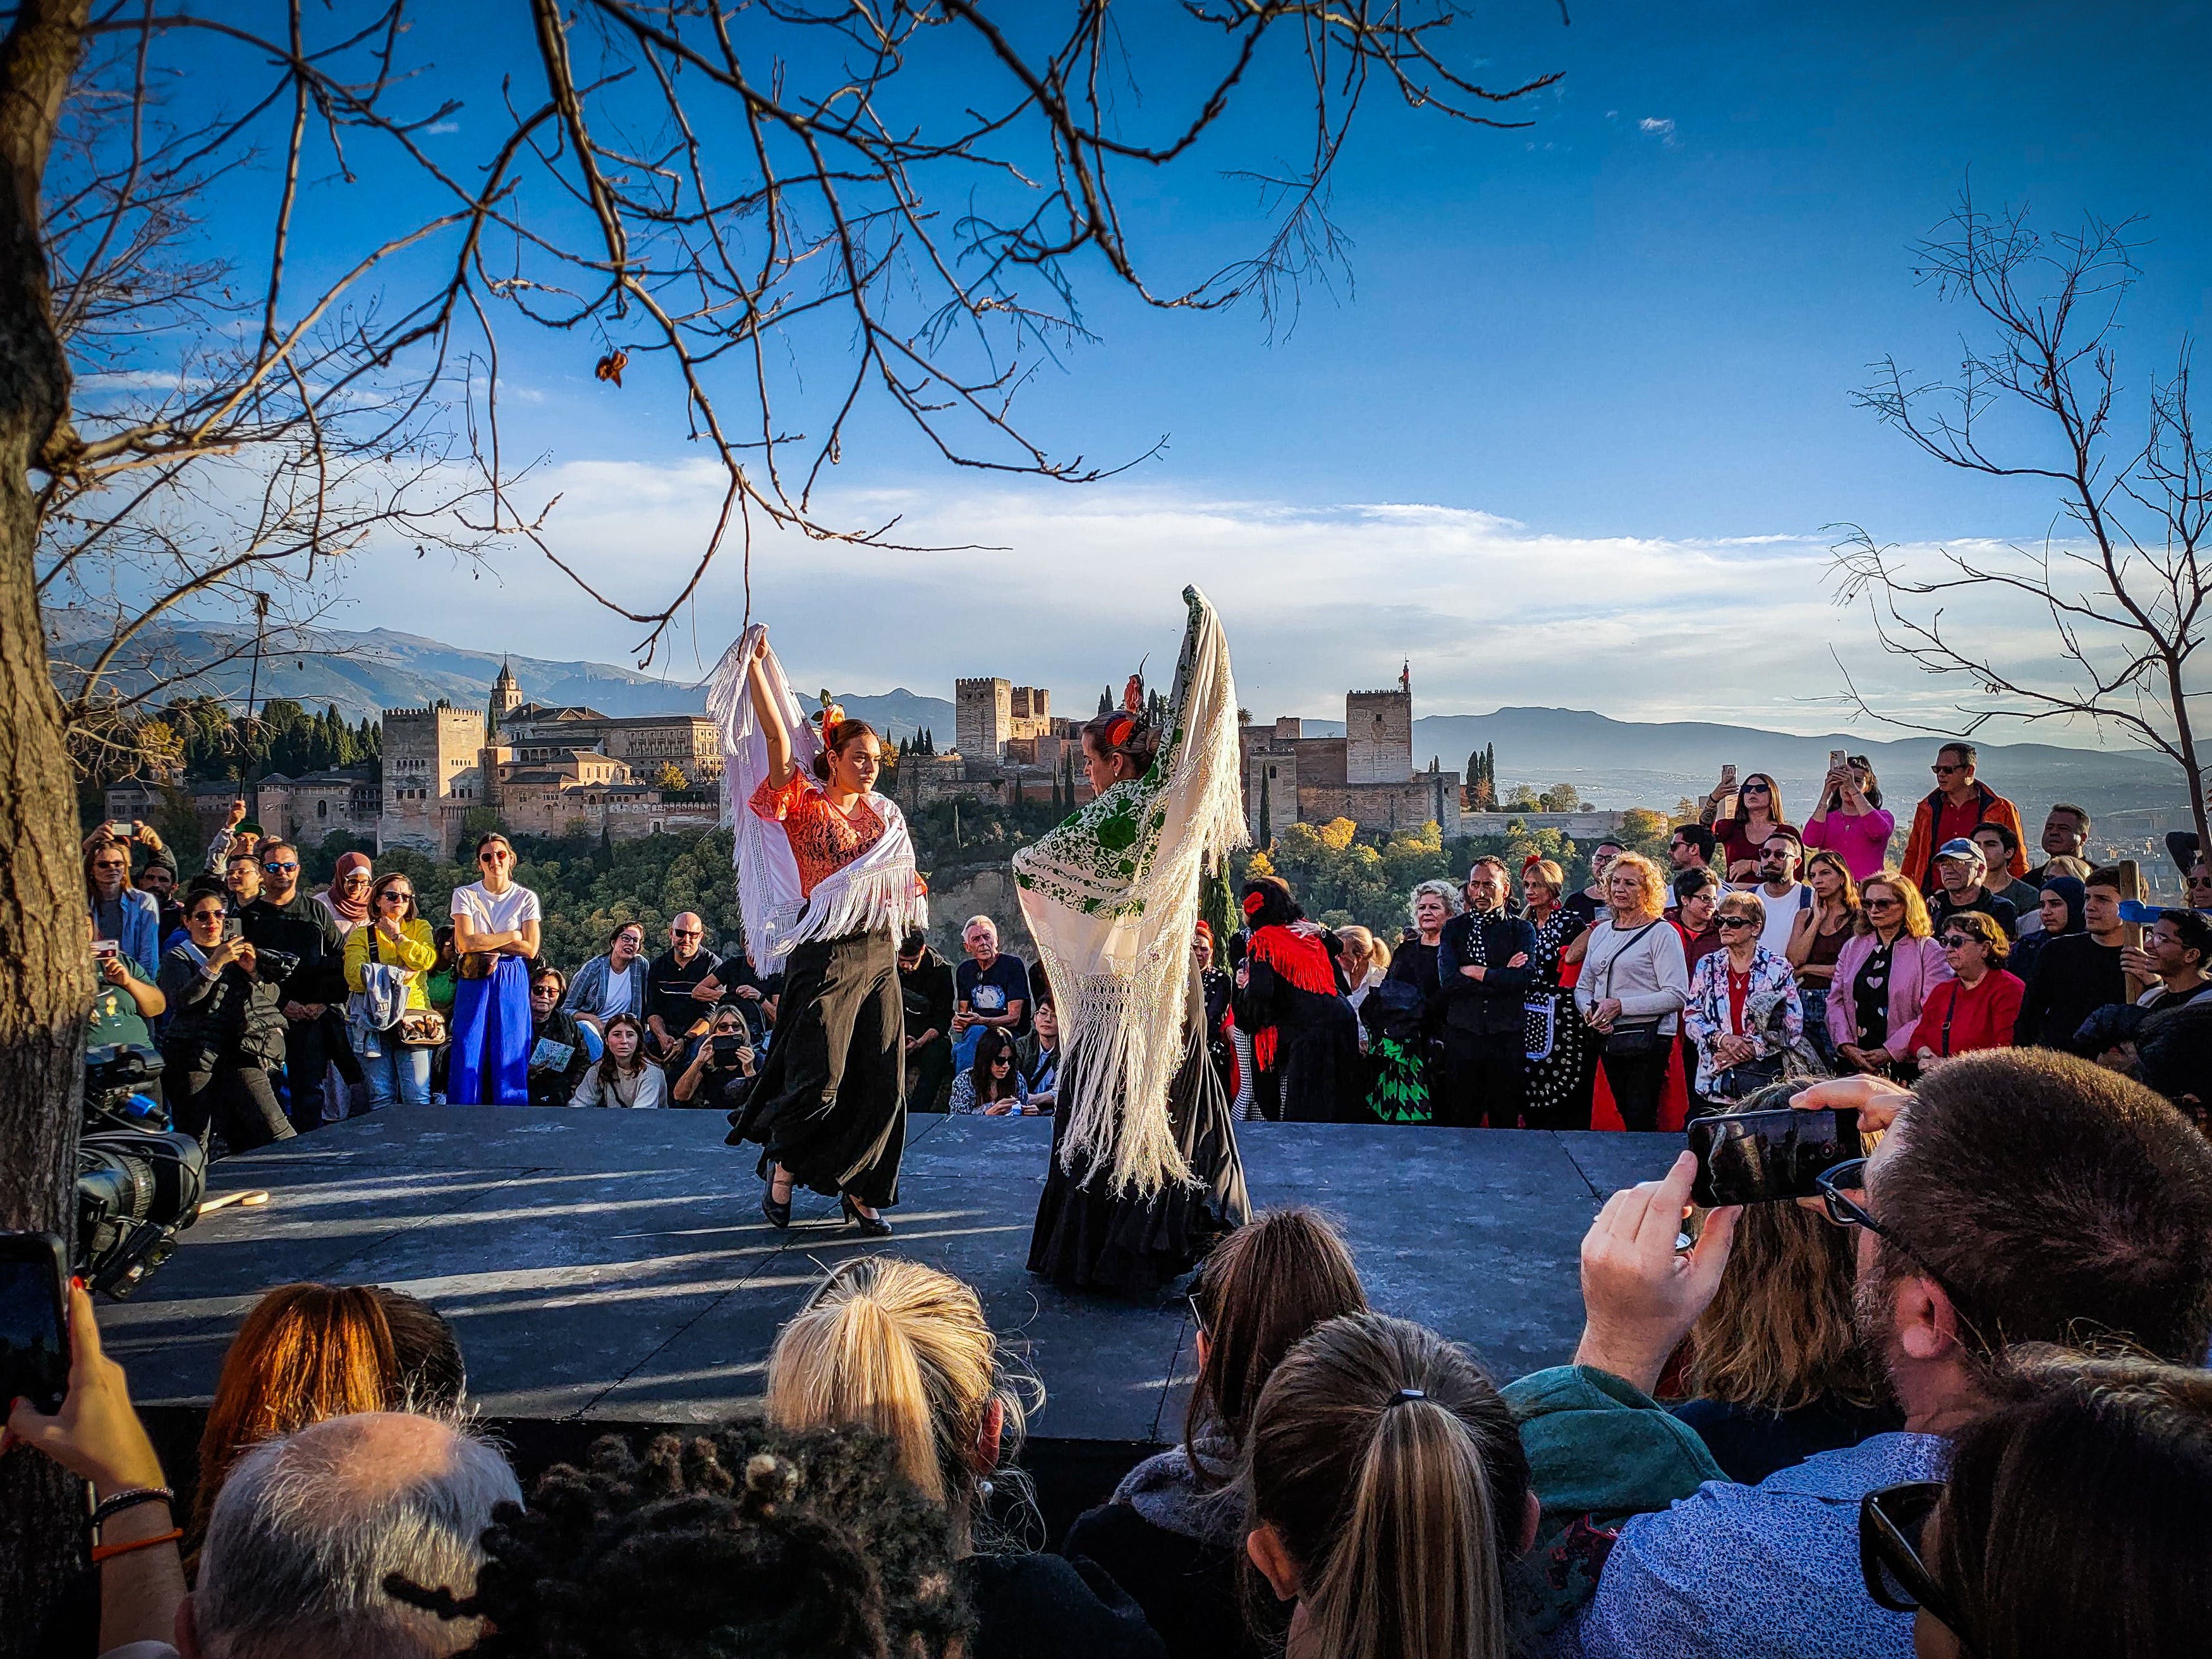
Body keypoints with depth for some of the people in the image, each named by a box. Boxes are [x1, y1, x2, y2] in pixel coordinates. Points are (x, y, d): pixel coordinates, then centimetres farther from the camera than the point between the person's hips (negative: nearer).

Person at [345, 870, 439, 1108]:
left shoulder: (420, 928, 14)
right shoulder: (361, 936, 12)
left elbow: (427, 961, -6)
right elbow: (355, 975, -5)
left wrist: (397, 936, 0)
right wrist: (398, 973, -10)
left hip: (412, 1014, 0)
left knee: (418, 1096, -5)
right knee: (381, 1095, 2)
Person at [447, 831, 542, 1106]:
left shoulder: (526, 898, 3)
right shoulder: (465, 895, 2)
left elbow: (530, 949, -6)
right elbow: (466, 943, -11)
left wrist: (485, 943, -9)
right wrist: (511, 936, -8)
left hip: (513, 983, 0)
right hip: (474, 982, 0)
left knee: (511, 1057, 0)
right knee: (468, 1055, -2)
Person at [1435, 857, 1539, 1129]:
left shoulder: (1522, 930, 6)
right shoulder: (1453, 929, 9)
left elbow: (1527, 978, -11)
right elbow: (1449, 980, -6)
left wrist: (1476, 972, -7)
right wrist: (1503, 976, -9)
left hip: (1508, 1038, -1)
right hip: (1462, 1036, 1)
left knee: (1506, 1123, 6)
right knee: (1460, 1122, 5)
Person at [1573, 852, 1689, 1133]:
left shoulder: (1661, 933, -5)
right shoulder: (1602, 932, 15)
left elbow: (1677, 995, -13)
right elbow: (1583, 987, 19)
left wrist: (1620, 1005, -17)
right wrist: (1589, 1009, -4)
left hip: (1648, 1041, -6)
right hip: (1607, 1039, 6)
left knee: (1641, 1123, -8)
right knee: (1618, 1119, 8)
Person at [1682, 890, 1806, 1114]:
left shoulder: (1778, 968, 3)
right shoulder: (1707, 967, 11)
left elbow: (1793, 1028, -1)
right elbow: (1691, 1017, 6)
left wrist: (1751, 1049, -10)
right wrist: (1722, 1039, -12)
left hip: (1764, 1077, -2)